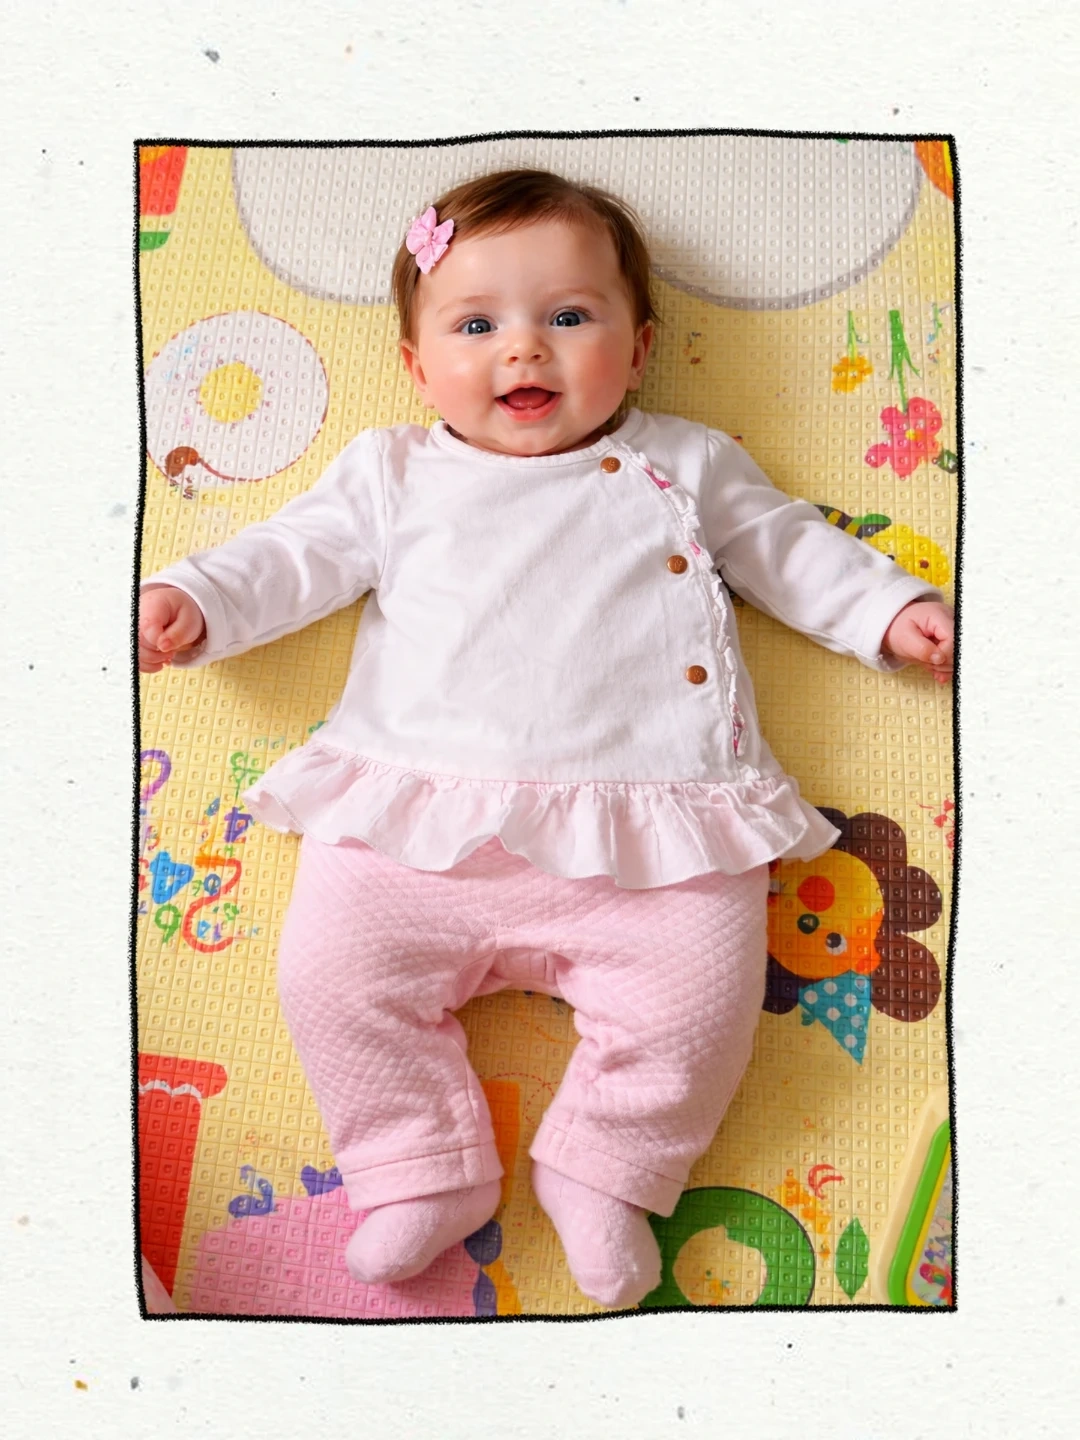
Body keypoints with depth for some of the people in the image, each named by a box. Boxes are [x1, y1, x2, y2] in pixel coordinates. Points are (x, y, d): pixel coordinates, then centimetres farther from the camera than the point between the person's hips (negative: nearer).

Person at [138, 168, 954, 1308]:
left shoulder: (684, 464, 17)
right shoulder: (391, 472, 18)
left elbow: (790, 549, 22)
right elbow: (299, 554, 14)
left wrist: (893, 610, 13)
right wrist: (194, 599, -1)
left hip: (645, 831, 0)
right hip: (419, 823, 1)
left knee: (699, 999, -13)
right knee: (329, 971, -11)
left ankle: (600, 1168, 13)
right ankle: (422, 1168, 9)